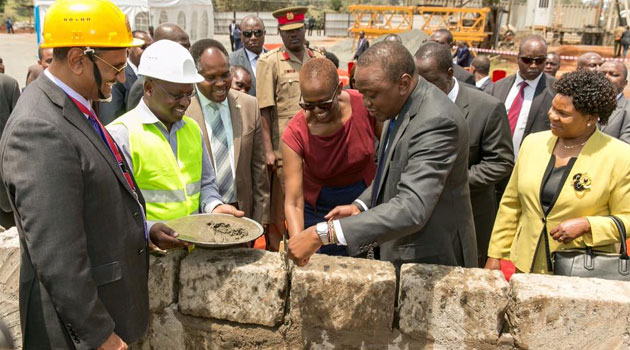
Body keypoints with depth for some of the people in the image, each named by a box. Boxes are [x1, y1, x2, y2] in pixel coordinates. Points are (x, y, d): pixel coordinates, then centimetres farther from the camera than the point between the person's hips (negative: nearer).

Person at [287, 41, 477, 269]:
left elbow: (413, 209, -36)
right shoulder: (399, 105, 0)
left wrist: (324, 233, -38)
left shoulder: (437, 121, -28)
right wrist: (360, 207, -2)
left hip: (430, 260, -8)